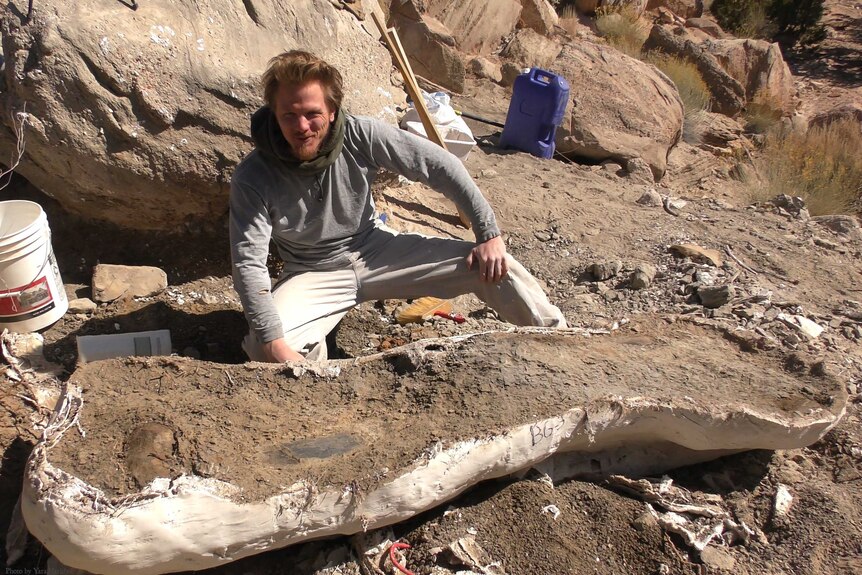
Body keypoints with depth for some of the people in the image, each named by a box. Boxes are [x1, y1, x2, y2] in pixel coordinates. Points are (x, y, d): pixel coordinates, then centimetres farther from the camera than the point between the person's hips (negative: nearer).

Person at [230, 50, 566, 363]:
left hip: (376, 249, 2)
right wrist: (274, 344, -37)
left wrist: (489, 234, -11)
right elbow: (249, 265, -25)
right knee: (263, 347, -32)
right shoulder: (253, 176, -21)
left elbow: (440, 165, -10)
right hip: (313, 275, -1)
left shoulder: (361, 136, -18)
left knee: (494, 266, -10)